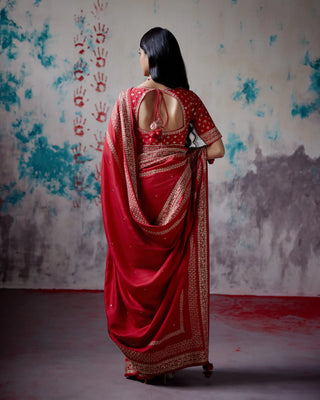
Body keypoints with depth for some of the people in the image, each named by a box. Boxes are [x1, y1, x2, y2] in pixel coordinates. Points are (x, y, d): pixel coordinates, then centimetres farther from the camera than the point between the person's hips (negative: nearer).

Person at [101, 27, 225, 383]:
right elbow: (217, 149, -4)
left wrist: (114, 197, 5)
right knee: (176, 272, 13)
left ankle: (141, 359, 18)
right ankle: (171, 355, 22)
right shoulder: (188, 100, -2)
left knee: (139, 272, 10)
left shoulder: (129, 99, -7)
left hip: (138, 195, -1)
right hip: (176, 194, 2)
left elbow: (112, 152, -8)